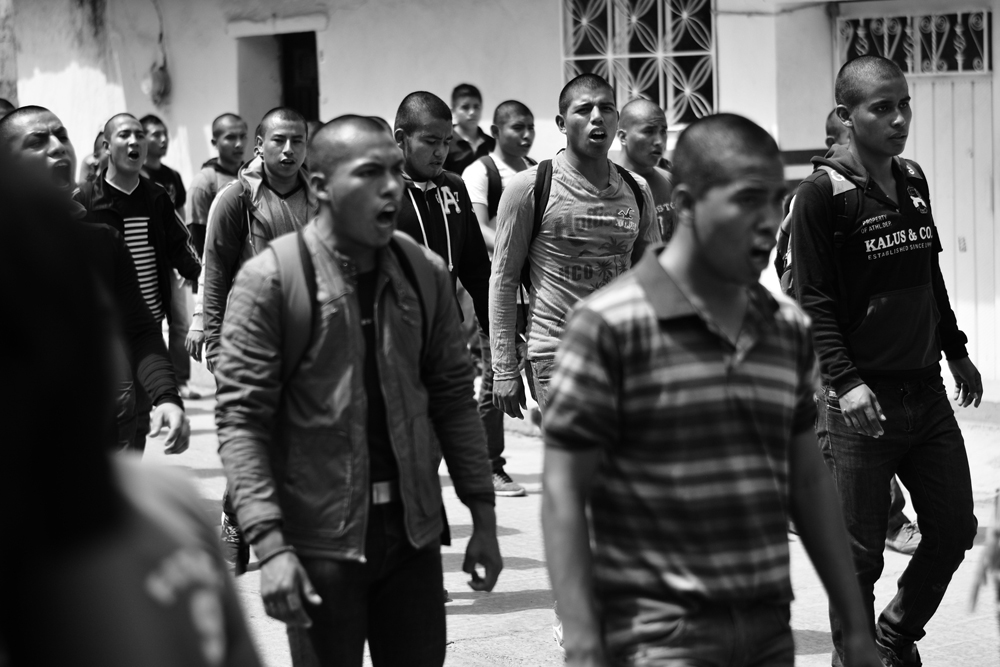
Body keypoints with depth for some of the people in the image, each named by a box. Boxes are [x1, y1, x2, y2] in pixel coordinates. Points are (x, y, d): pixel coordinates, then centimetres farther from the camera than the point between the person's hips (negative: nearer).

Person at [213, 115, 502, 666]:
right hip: (321, 539, -4)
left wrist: (483, 517, 6)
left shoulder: (425, 274, 4)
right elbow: (241, 420, -12)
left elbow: (452, 398, 10)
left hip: (414, 531, 4)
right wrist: (270, 545, -20)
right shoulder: (270, 280, -10)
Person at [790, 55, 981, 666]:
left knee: (955, 531, 11)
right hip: (862, 400, -7)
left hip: (926, 392, 7)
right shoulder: (823, 193, -10)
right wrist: (844, 380, -23)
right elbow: (814, 301, -13)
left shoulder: (913, 180, 10)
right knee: (860, 554, -2)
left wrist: (956, 351, 24)